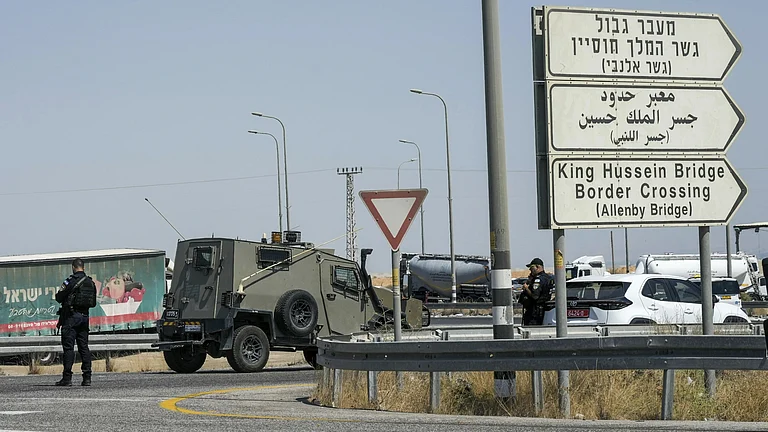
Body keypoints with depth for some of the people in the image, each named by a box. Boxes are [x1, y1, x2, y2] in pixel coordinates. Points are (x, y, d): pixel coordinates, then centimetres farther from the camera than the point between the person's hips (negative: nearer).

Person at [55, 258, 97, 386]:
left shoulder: (71, 281, -10)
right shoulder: (91, 283, 9)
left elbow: (59, 297, -7)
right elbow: (93, 303, 15)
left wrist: (61, 292, 14)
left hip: (71, 316, -6)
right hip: (84, 316, 6)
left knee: (68, 347, -5)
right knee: (84, 347, 8)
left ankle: (67, 377, -9)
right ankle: (87, 377, 4)